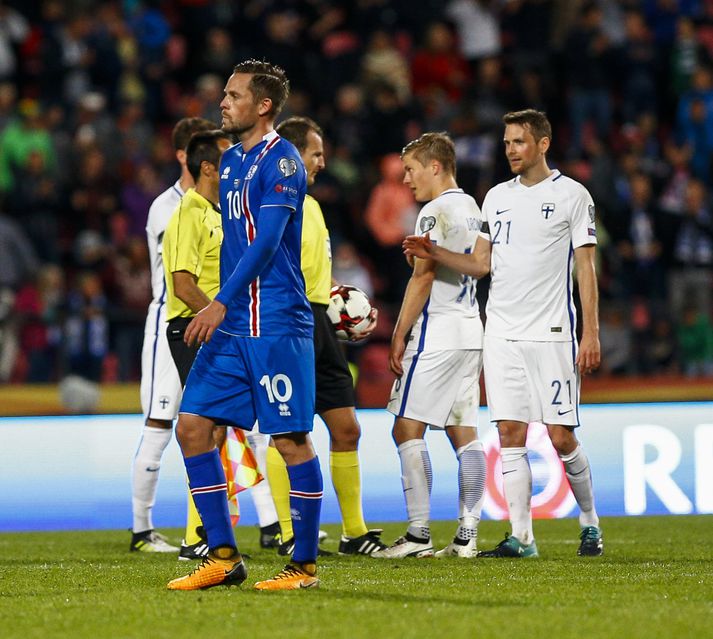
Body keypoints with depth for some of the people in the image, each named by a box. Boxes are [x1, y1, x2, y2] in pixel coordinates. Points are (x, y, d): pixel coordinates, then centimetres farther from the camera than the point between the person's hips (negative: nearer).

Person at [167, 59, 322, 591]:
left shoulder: (280, 160, -10)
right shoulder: (232, 160, 17)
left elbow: (265, 242, -18)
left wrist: (221, 304, -23)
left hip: (276, 323, -9)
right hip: (232, 324, 9)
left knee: (291, 438, -5)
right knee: (192, 425, 3)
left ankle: (305, 565, 2)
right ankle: (223, 556, 8)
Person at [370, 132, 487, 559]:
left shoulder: (436, 212, -11)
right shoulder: (472, 209, 17)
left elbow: (423, 277, -15)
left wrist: (399, 336, -11)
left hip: (437, 333, -9)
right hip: (470, 332, 9)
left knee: (408, 430, -7)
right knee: (464, 433, 6)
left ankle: (419, 535, -12)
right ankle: (467, 535, 4)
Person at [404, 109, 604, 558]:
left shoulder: (572, 195, -1)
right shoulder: (497, 197, 14)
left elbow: (586, 268, -3)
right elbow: (481, 264, 16)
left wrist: (591, 333, -8)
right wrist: (434, 253, -1)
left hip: (551, 334, -5)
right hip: (502, 333, 5)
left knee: (561, 436, -5)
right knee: (511, 435, -1)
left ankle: (590, 522, 16)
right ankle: (521, 538, 1)